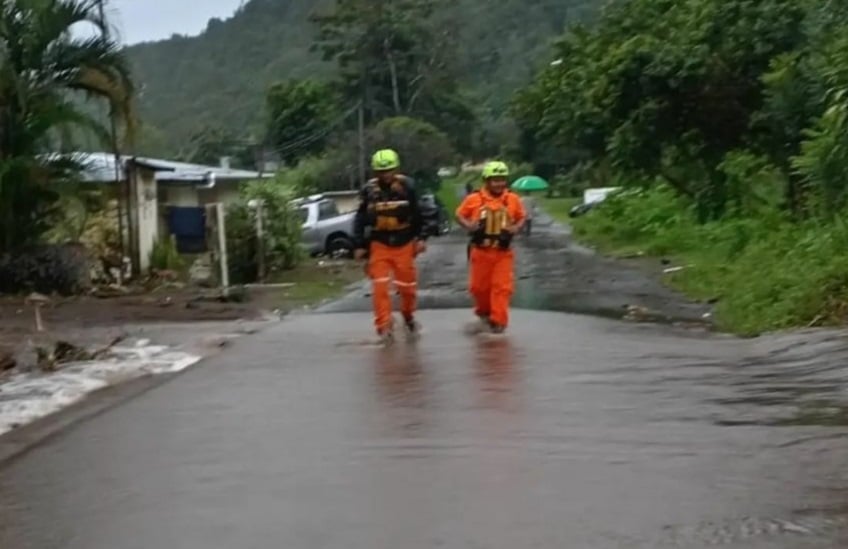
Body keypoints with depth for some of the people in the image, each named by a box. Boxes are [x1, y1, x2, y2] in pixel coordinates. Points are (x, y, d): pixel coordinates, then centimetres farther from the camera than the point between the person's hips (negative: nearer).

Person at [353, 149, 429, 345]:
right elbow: (360, 219, 1)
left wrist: (421, 237, 0)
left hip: (404, 244, 0)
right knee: (380, 287, -9)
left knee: (408, 285, 10)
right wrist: (360, 245, -1)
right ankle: (385, 326, -3)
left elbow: (418, 213, 2)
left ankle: (409, 317, 36)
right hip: (379, 245, 0)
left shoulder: (407, 186, -6)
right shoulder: (368, 190, -4)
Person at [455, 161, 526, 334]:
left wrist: (516, 228, -10)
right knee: (479, 286, 12)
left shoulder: (513, 199, -3)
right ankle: (484, 313, 38)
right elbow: (459, 215, 3)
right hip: (481, 251, 0)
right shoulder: (474, 199, -7)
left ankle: (498, 320, 1)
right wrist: (468, 225, -15)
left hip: (503, 252, 0)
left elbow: (521, 217, 10)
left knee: (502, 287, -5)